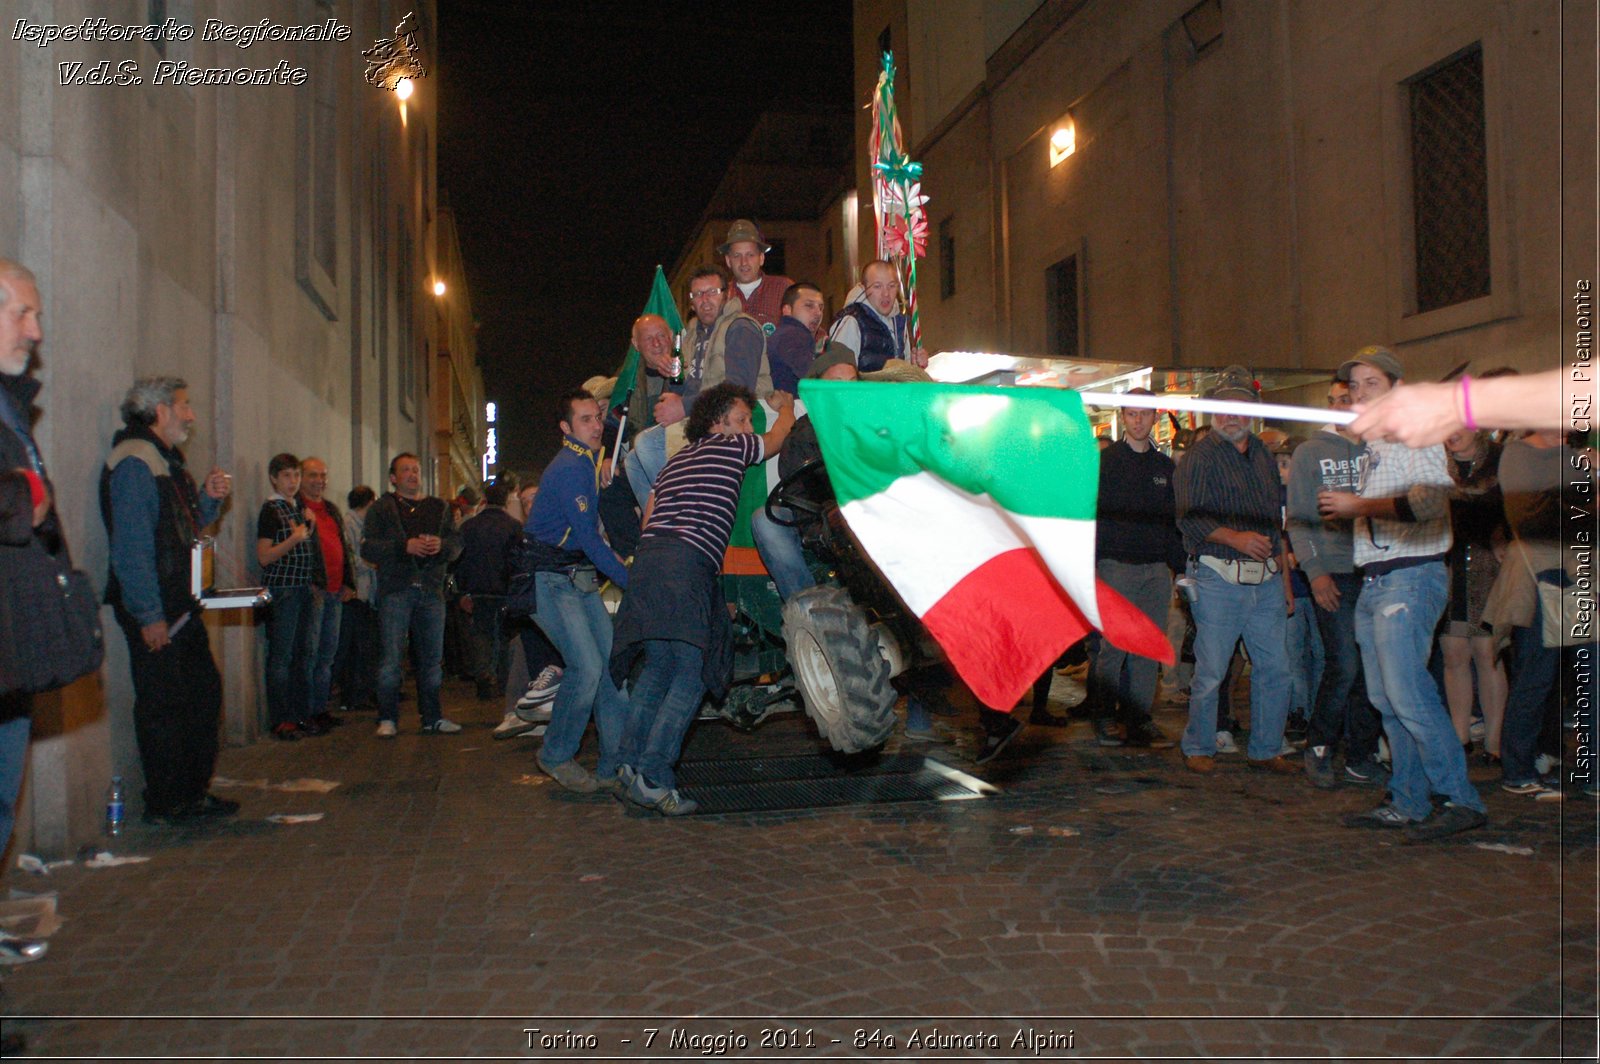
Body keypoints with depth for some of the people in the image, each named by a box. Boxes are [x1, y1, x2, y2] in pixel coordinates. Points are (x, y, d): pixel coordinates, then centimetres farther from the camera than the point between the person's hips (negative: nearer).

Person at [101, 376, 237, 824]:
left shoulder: (166, 460, 18)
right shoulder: (133, 462, -13)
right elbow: (131, 547, -20)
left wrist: (208, 498, 6)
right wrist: (149, 615, -22)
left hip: (180, 603, 10)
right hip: (153, 610, -10)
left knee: (204, 691, 13)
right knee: (162, 703, -3)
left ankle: (195, 792, 23)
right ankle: (163, 804, 7)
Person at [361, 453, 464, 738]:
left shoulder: (439, 507, 19)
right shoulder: (382, 509, 9)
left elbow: (457, 543, 11)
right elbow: (368, 547, -3)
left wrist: (442, 545, -11)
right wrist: (405, 546, -16)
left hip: (432, 589, 3)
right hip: (395, 589, -3)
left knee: (432, 658, 7)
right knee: (391, 658, -6)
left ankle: (432, 717, 15)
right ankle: (388, 719, 1)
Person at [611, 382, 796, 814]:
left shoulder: (678, 459, 30)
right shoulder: (729, 448, 9)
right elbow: (777, 438, 28)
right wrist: (786, 405, 47)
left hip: (649, 553, 8)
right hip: (687, 560, -8)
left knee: (656, 668, 11)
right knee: (690, 674, -9)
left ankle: (632, 764, 7)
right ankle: (653, 777, -16)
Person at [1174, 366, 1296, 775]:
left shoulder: (1264, 456, 18)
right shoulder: (1199, 457, -1)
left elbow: (1275, 522, 21)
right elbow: (1189, 518, -11)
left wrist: (1284, 577, 18)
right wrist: (1235, 538, -23)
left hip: (1266, 580, 6)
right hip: (1219, 579, -5)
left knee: (1275, 667, 6)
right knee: (1210, 671, -2)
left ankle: (1266, 750, 19)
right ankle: (1199, 748, 14)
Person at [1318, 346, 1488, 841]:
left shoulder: (1415, 438, -6)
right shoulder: (1371, 447, 21)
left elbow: (1431, 501, -22)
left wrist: (1361, 505, -19)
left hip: (1410, 579, -9)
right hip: (1373, 584, 9)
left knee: (1408, 695, -14)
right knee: (1387, 701, 8)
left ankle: (1462, 800, -6)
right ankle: (1408, 804, 14)